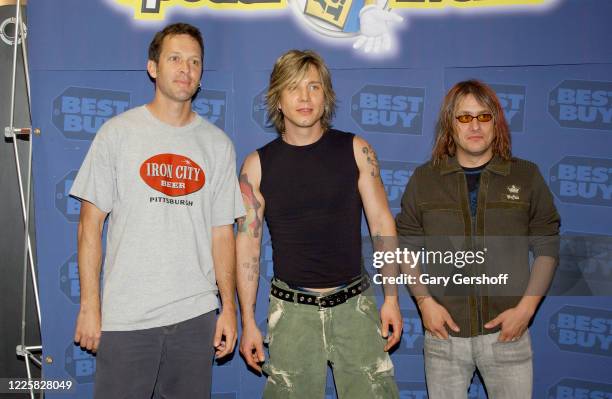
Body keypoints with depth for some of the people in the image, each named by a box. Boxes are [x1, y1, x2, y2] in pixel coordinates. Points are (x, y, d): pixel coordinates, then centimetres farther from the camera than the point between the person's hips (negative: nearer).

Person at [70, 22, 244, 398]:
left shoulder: (218, 144, 6)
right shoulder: (118, 132, 0)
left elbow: (222, 231, 8)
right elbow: (90, 224, 0)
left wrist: (229, 307, 4)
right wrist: (89, 306, -5)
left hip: (196, 314, 2)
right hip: (126, 316, -2)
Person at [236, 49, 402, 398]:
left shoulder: (355, 150, 0)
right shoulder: (258, 164, 0)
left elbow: (381, 223, 2)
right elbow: (248, 243, 1)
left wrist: (391, 298, -2)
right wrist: (248, 321, 1)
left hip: (354, 304, 0)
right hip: (292, 309, 0)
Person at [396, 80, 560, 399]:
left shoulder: (526, 176, 2)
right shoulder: (424, 179, 2)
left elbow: (546, 247, 3)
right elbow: (407, 247, 5)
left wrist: (527, 306, -6)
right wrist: (424, 301, -6)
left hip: (507, 332, 0)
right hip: (444, 332, 0)